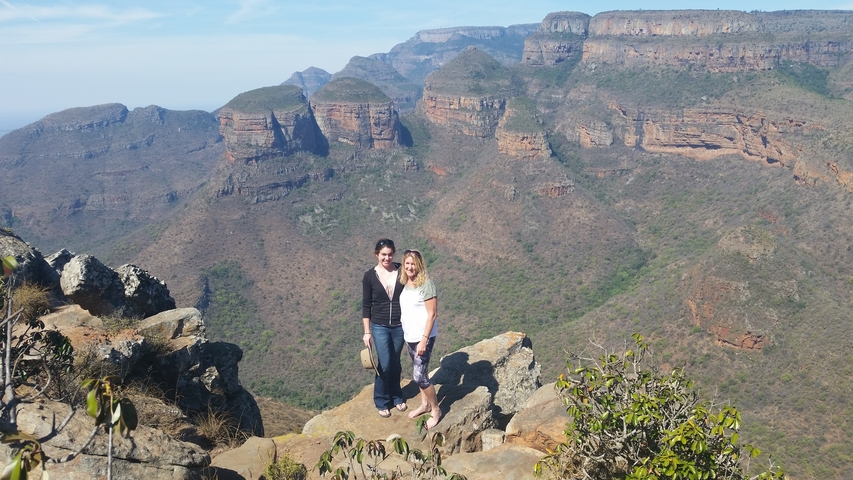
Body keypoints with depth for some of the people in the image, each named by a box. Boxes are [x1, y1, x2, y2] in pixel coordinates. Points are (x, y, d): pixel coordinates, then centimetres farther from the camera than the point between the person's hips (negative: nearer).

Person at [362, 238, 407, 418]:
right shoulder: (370, 276, -8)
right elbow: (366, 305, -3)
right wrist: (367, 332, -3)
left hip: (399, 326, 2)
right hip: (380, 327, -1)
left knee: (395, 364, 13)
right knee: (385, 364, -3)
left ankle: (396, 397, 35)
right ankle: (381, 402, 18)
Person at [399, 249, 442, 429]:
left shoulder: (426, 284, -18)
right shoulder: (405, 283, 5)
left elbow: (431, 315, -18)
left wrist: (424, 340, -21)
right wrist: (408, 335, 11)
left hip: (423, 337, -7)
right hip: (409, 336, 7)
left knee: (419, 376, -5)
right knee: (420, 372, 20)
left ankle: (435, 410, 13)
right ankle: (425, 404, 37)